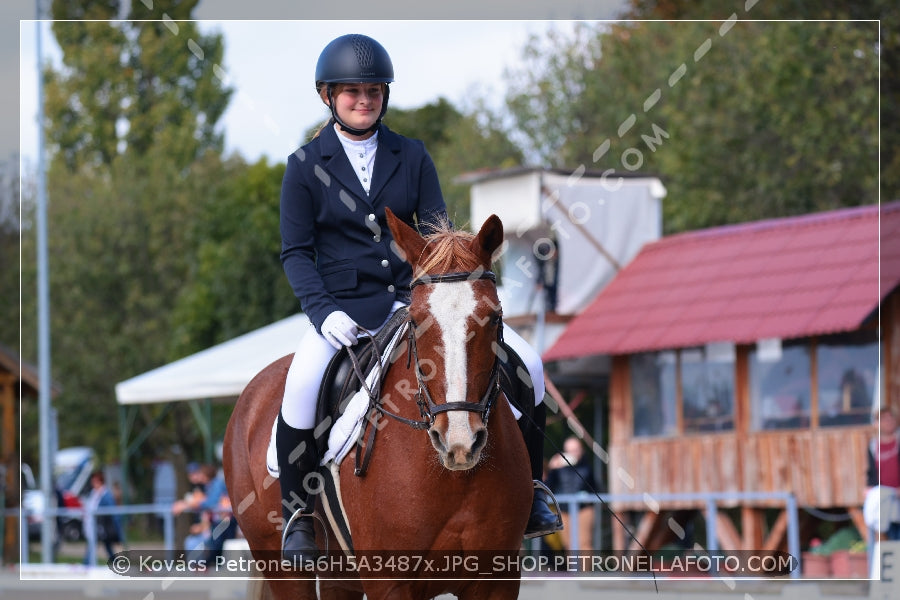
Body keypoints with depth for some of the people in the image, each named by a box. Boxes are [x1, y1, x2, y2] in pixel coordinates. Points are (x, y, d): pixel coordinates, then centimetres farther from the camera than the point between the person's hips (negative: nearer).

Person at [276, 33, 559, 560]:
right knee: (302, 386, -35)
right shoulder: (306, 166, 2)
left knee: (526, 362, -12)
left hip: (414, 299, 3)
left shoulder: (411, 156, 8)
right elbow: (296, 252, 0)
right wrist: (323, 312, -16)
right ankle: (298, 511, -14)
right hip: (344, 307, -3)